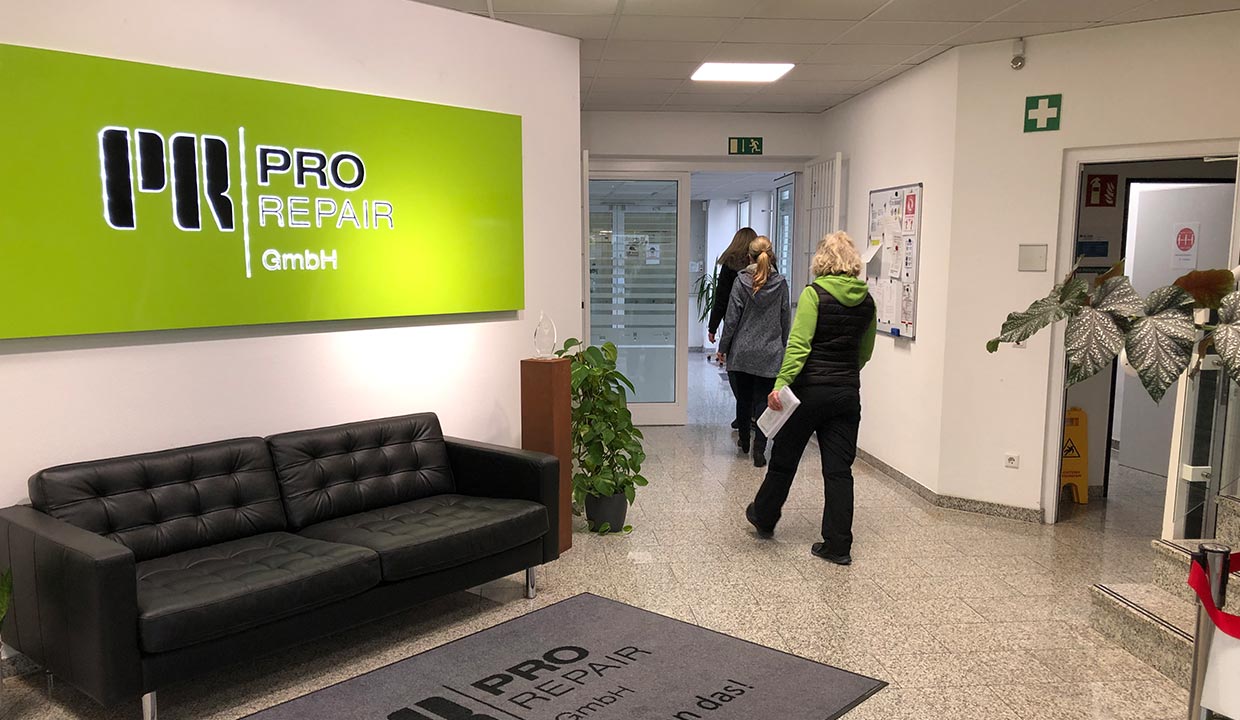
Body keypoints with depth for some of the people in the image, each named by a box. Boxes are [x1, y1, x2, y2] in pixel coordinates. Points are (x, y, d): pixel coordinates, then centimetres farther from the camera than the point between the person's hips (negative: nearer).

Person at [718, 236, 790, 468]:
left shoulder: (741, 281, -8)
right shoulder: (780, 284, -2)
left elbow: (732, 318, -7)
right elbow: (786, 321, 4)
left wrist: (723, 348, 3)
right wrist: (782, 346, 18)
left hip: (742, 353, 0)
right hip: (770, 354, 0)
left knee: (743, 398, 16)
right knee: (763, 401, 2)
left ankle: (744, 442, 31)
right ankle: (759, 450, -4)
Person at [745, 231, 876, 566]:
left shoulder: (815, 294, -11)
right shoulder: (866, 300, 5)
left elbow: (799, 344, -22)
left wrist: (781, 384, -27)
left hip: (811, 389, -4)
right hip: (848, 393, 4)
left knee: (784, 458, 14)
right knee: (839, 468, 6)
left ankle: (764, 517, 34)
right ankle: (838, 545, 8)